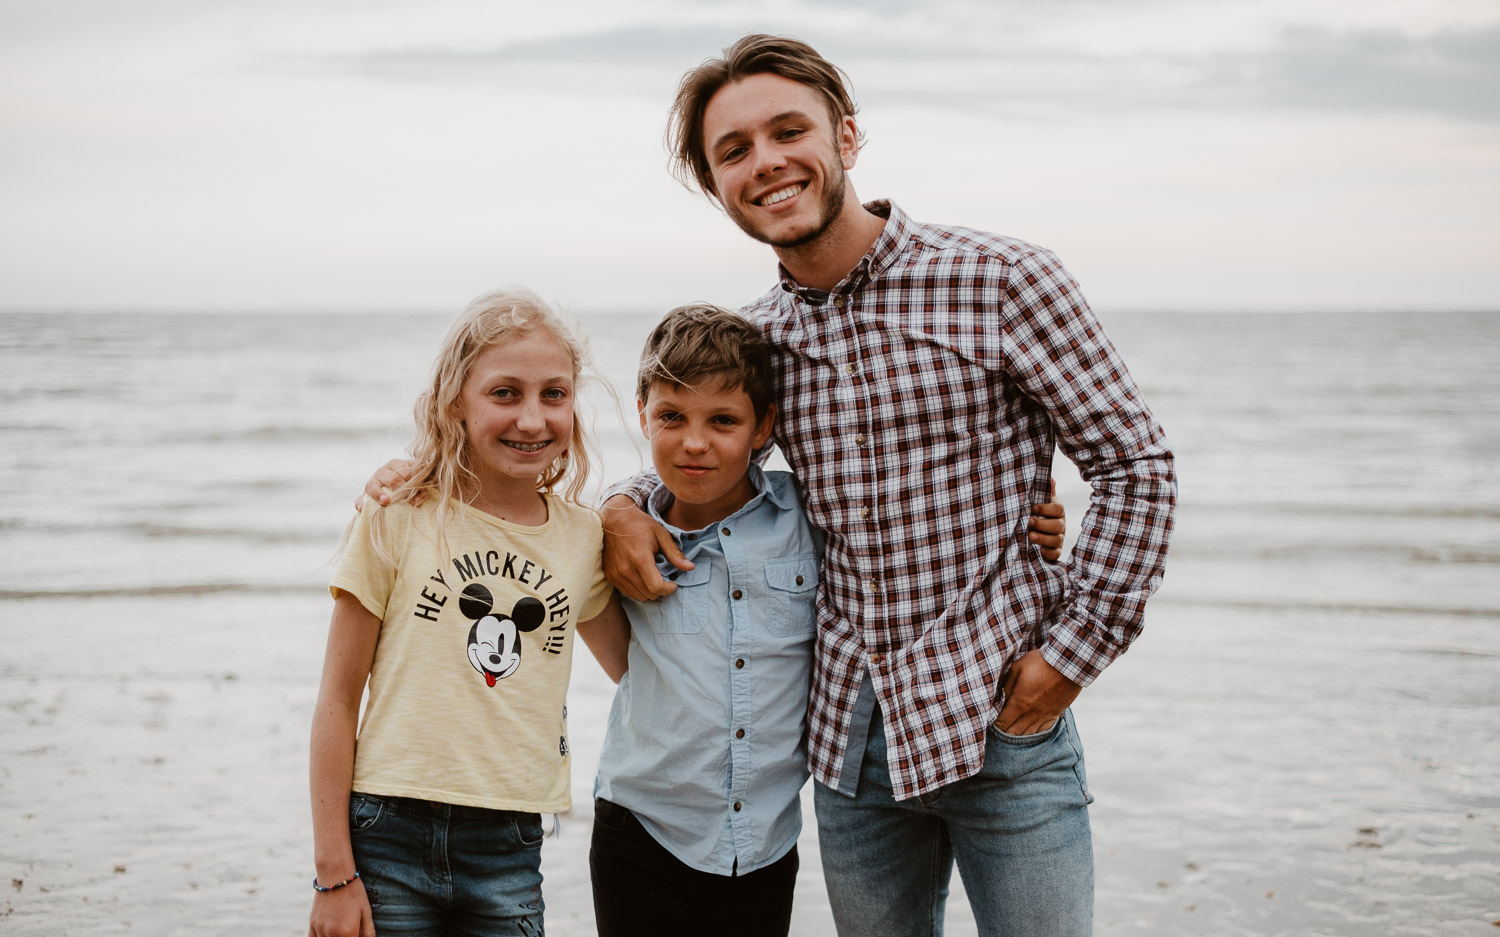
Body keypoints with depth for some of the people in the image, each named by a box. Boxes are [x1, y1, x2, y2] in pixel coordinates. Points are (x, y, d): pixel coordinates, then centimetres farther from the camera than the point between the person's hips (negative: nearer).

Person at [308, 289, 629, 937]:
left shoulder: (583, 537, 6)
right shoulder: (397, 520, -4)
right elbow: (337, 699, -2)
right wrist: (334, 872, -5)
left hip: (510, 849, 3)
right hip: (390, 836, -2)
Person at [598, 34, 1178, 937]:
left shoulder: (1002, 281, -8)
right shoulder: (754, 339, 5)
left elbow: (1134, 464, -5)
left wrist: (1071, 652, -10)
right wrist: (625, 506, 1)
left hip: (1003, 722, -4)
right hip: (849, 734, 4)